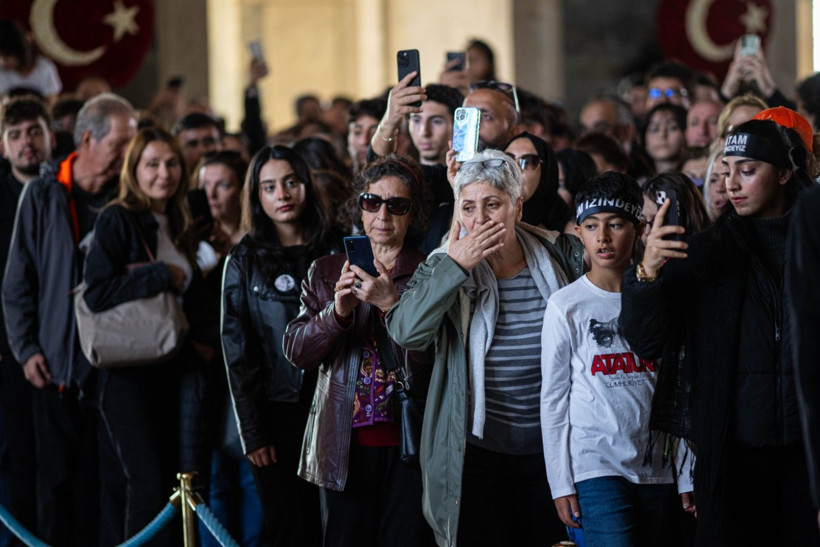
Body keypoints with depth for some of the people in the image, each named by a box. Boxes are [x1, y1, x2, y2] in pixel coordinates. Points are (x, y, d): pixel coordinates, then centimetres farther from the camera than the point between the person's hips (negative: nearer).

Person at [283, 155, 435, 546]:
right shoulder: (327, 272, 12)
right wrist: (337, 312, -14)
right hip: (345, 443, 2)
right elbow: (296, 351, 4)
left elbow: (431, 357, -7)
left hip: (408, 442, -2)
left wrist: (391, 303, -21)